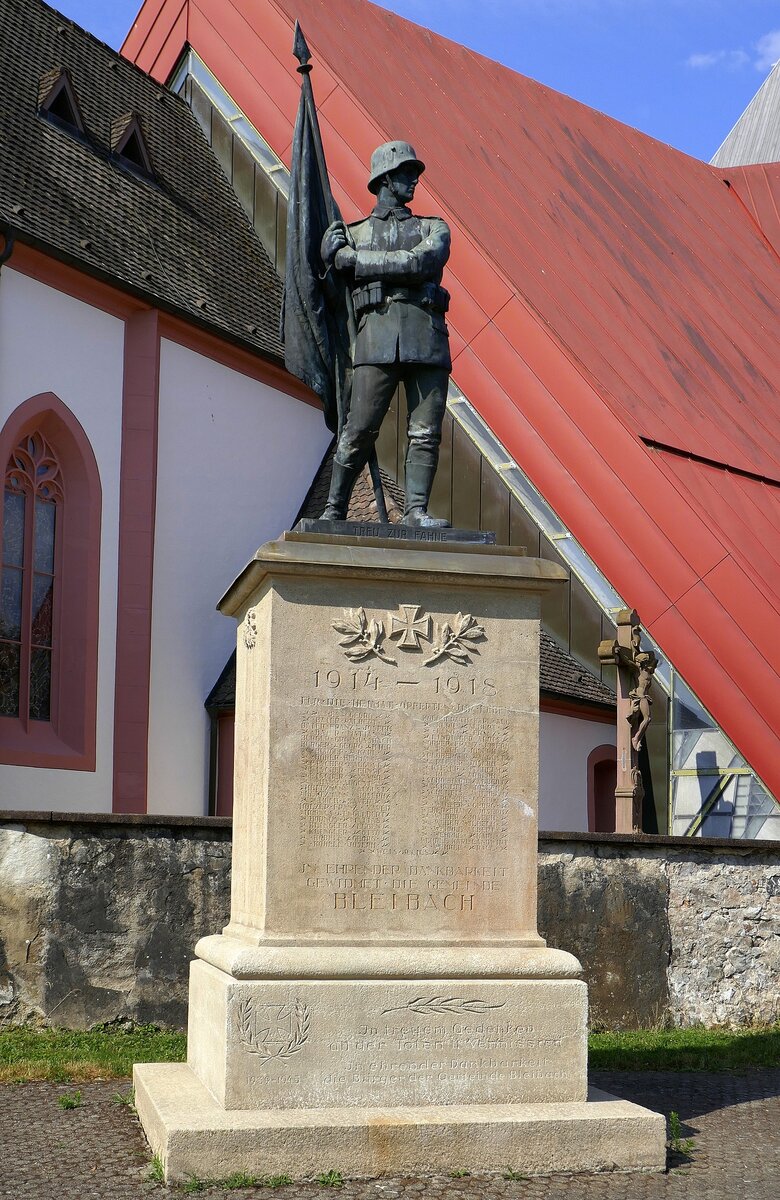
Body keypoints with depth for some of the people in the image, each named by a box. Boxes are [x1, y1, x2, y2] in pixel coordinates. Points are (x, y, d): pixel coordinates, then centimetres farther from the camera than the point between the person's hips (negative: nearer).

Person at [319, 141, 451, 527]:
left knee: (426, 433, -5)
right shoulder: (352, 233, 21)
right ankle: (333, 511, 1)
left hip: (427, 338, 2)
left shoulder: (434, 229, 19)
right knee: (359, 431, -8)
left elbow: (421, 262, -1)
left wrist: (354, 258, -1)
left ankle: (416, 510, -2)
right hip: (377, 336, -2)